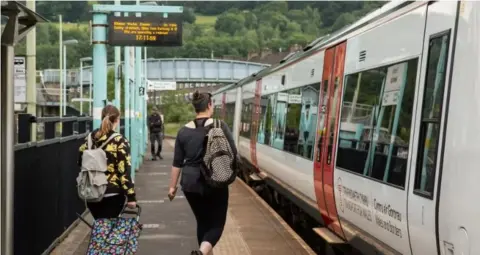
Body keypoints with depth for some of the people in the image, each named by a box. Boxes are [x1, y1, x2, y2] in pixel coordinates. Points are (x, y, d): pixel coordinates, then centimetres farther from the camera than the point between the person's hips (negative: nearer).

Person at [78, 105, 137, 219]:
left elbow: (81, 162, 12)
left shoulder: (90, 138, 6)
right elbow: (124, 171, -14)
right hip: (112, 194, -5)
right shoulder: (120, 141, -10)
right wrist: (131, 196, -11)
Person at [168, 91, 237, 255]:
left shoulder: (184, 131, 0)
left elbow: (177, 162, 3)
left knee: (202, 221, 20)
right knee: (216, 223, 5)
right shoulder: (220, 126, -9)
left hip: (190, 183, 4)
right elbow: (233, 154, -5)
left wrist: (172, 186, 11)